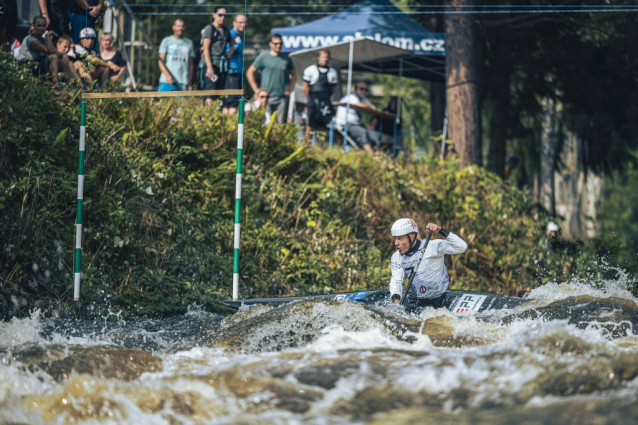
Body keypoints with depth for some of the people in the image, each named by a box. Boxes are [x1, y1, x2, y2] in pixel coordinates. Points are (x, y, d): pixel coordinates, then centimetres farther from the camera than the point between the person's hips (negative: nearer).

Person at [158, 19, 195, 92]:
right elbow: (161, 61, 2)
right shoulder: (166, 41, 8)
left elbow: (191, 64, 14)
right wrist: (168, 75, -15)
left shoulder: (189, 43, 15)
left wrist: (190, 83, 6)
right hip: (167, 81, -2)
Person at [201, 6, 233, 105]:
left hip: (223, 64, 7)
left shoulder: (225, 30, 16)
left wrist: (230, 53, 11)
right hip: (212, 63, -7)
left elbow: (232, 44, 34)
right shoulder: (209, 28, -3)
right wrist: (209, 67, -17)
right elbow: (206, 49, -9)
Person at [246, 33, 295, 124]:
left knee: (280, 122, 1)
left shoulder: (286, 59, 10)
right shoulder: (263, 57, 2)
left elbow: (293, 74, 24)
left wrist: (291, 89, 10)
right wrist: (256, 90, -2)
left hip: (281, 98, 3)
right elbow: (249, 73, 5)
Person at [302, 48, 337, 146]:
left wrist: (325, 98, 8)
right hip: (314, 102, -3)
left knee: (322, 126, 4)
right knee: (311, 126, -5)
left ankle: (319, 148, 6)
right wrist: (311, 99, 3)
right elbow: (305, 88, 3)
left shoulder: (332, 72, 10)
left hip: (325, 102, 3)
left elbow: (332, 89, 15)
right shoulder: (310, 70, 1)